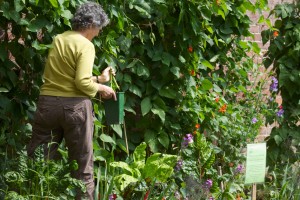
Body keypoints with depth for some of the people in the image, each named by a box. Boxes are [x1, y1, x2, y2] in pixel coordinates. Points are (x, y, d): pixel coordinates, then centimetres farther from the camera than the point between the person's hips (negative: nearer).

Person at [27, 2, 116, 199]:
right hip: (74, 105, -6)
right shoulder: (86, 45, -9)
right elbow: (82, 83, -18)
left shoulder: (58, 39, 13)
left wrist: (98, 78, 21)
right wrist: (101, 88, 0)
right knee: (82, 164, 7)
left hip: (48, 102, 6)